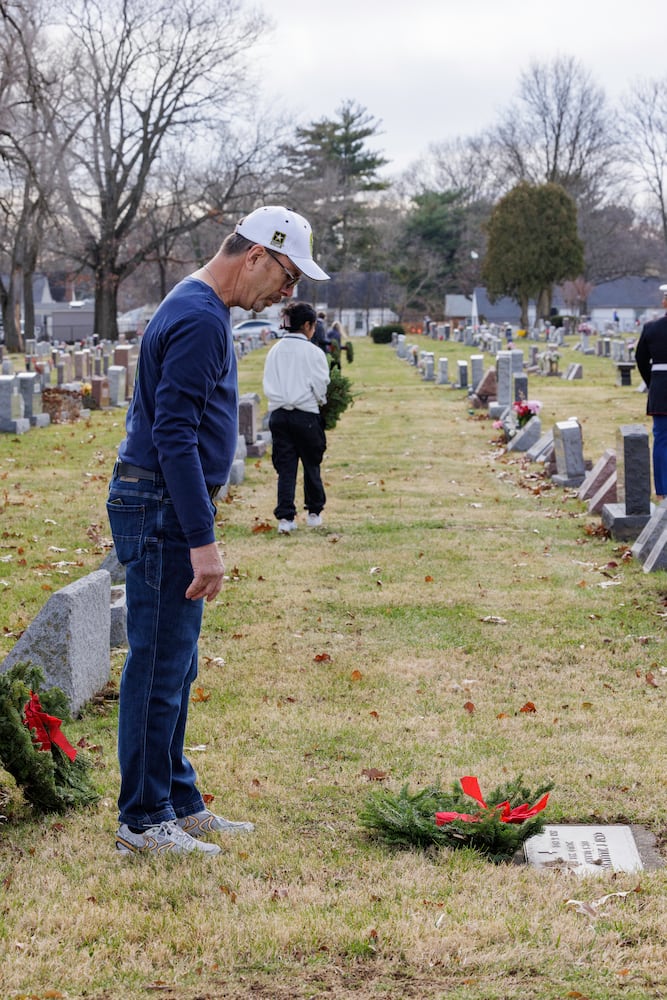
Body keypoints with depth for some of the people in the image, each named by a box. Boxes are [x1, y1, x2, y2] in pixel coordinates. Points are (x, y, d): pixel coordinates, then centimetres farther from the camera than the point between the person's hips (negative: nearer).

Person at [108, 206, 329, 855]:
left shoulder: (199, 310, 16)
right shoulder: (198, 320, -17)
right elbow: (174, 436, -23)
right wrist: (202, 541, -24)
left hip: (168, 511, 10)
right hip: (163, 514, -10)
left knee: (173, 666, 14)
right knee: (159, 667, -5)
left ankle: (179, 805, 22)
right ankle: (143, 822, 1)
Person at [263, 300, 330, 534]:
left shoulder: (275, 351, 5)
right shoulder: (313, 352, -8)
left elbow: (267, 386, 7)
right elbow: (320, 387, -7)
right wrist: (321, 402, 12)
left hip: (278, 414, 3)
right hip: (306, 414, -3)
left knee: (285, 467, 4)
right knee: (311, 464, 13)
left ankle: (285, 517, -3)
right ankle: (314, 512, 23)